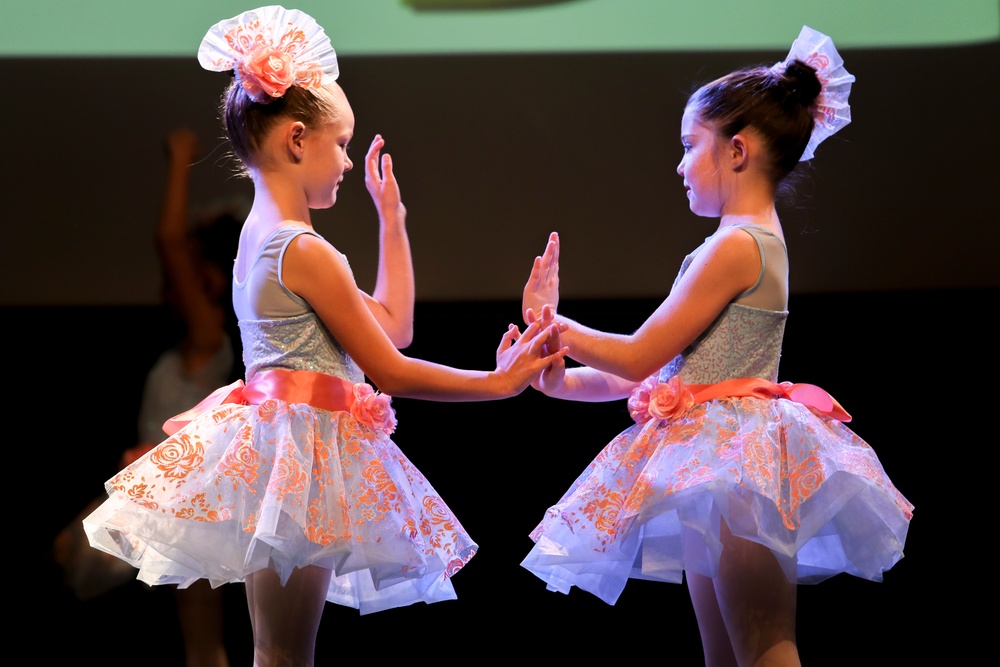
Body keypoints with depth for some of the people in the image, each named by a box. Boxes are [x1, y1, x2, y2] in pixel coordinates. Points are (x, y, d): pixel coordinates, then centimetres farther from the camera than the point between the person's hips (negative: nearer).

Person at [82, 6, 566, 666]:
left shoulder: (260, 236, 15)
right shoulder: (307, 252, -14)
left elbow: (393, 325, 21)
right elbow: (391, 372, -10)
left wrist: (392, 219, 28)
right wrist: (500, 382, -3)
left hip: (281, 445, 10)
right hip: (300, 453, -10)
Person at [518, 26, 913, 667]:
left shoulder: (736, 246, -14)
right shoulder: (757, 241, 16)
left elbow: (639, 358, -11)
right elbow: (663, 367, 20)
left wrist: (552, 323, 2)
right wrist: (568, 379, 17)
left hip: (733, 457, -10)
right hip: (716, 460, 10)